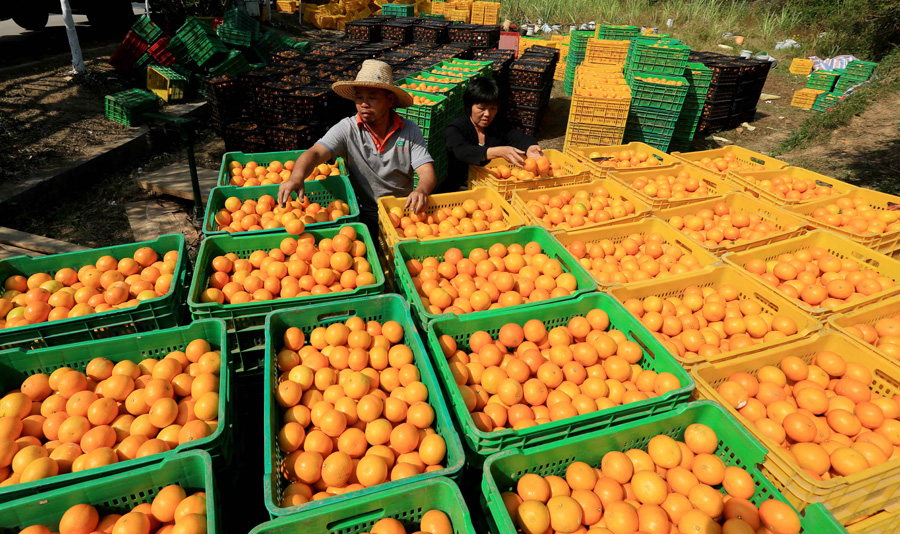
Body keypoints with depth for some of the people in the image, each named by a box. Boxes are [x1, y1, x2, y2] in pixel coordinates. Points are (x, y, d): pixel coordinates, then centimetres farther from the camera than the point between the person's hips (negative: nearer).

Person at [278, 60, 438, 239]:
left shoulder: (410, 131, -1)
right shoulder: (347, 129, -3)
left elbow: (428, 173, -10)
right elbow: (315, 153, -16)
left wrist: (421, 190, -35)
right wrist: (296, 177, -39)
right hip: (363, 219, 0)